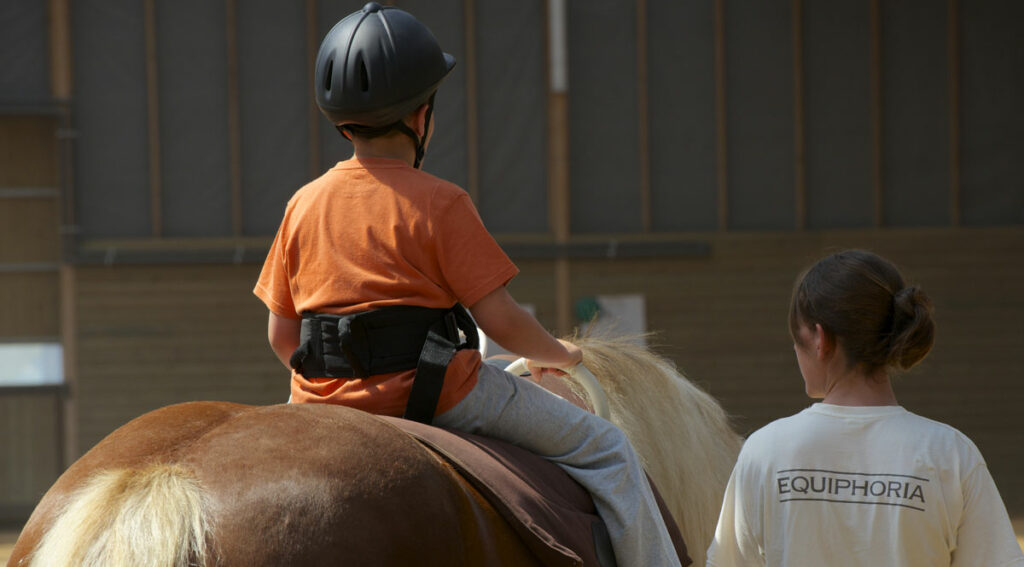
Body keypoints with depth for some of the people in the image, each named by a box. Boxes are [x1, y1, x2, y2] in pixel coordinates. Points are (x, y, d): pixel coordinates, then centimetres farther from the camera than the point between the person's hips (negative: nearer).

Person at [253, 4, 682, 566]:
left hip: (322, 401, 5)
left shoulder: (302, 205, 4)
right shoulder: (439, 204, -11)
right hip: (438, 393, -5)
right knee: (603, 448, 8)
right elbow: (500, 320, -13)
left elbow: (281, 335, 7)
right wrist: (559, 354, 7)